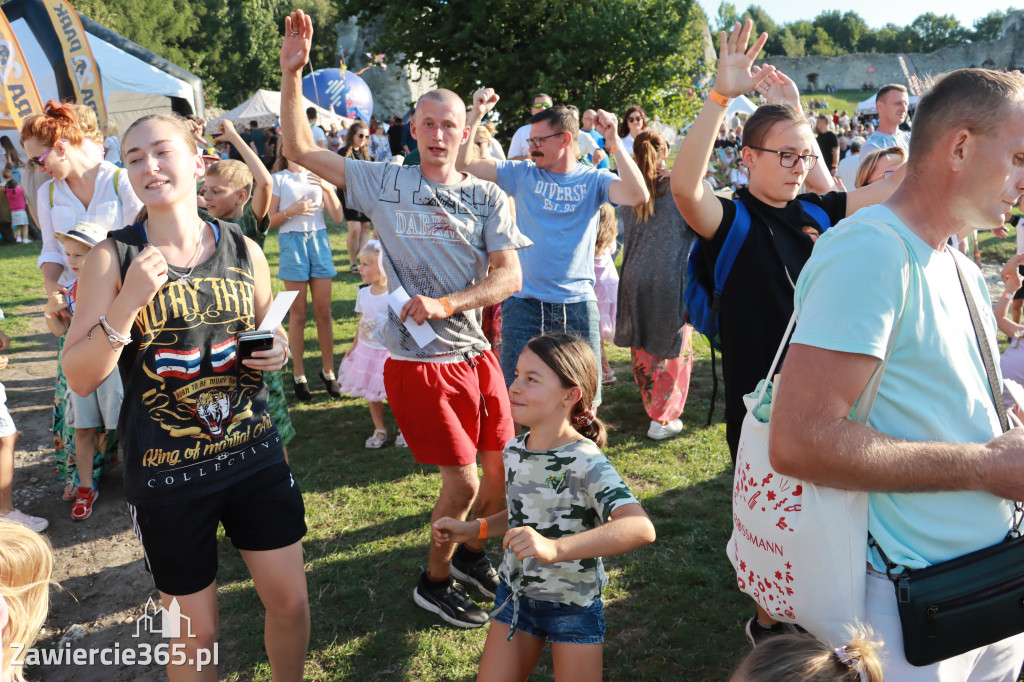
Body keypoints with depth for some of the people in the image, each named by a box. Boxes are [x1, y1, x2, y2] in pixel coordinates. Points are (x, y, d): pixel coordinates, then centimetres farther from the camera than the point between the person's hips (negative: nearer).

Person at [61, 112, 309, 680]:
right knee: (196, 634, 10)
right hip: (164, 473, -2)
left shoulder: (244, 251, 0)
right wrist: (128, 303, -22)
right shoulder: (113, 258, -7)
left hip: (253, 454, 3)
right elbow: (79, 378, -9)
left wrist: (278, 350, -6)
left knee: (290, 600, 11)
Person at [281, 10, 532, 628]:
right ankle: (434, 582, 26)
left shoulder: (488, 198, 2)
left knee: (507, 470, 11)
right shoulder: (386, 183, -1)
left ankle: (472, 553, 39)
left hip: (475, 354, 4)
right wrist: (293, 73, -8)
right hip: (420, 363, -3)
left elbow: (510, 276, -8)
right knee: (463, 481, 0)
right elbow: (300, 148, 1)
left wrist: (445, 304, -21)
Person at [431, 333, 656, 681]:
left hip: (574, 608, -5)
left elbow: (641, 528, -41)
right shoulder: (513, 451, -5)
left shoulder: (585, 463, -26)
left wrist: (555, 548, -51)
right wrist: (471, 529, 0)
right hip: (514, 595, 5)